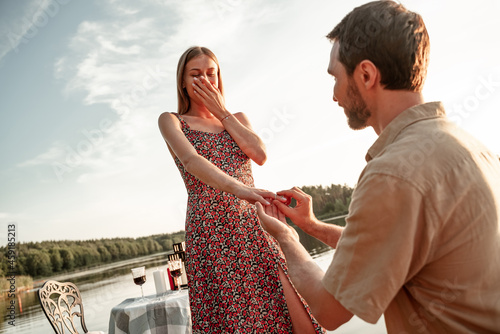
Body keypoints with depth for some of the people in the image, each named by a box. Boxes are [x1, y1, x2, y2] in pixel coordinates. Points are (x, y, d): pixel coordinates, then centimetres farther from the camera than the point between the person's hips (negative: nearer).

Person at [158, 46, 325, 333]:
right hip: (210, 231, -3)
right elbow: (191, 160, -13)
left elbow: (260, 154, 1)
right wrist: (235, 188, -31)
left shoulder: (237, 118, 21)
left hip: (254, 226, 3)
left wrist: (222, 112, 4)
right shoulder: (171, 121, 9)